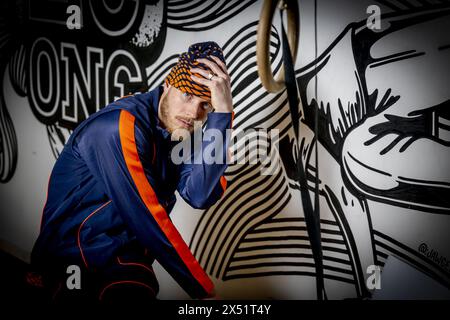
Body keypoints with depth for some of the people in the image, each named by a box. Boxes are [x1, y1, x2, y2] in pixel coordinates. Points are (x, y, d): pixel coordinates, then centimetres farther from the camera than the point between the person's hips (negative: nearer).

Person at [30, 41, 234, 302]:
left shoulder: (181, 130, 4)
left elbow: (200, 196, -14)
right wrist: (204, 290, -16)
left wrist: (223, 113, -18)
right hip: (73, 258, -7)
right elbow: (146, 217, -22)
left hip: (129, 256, 7)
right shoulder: (119, 125, -18)